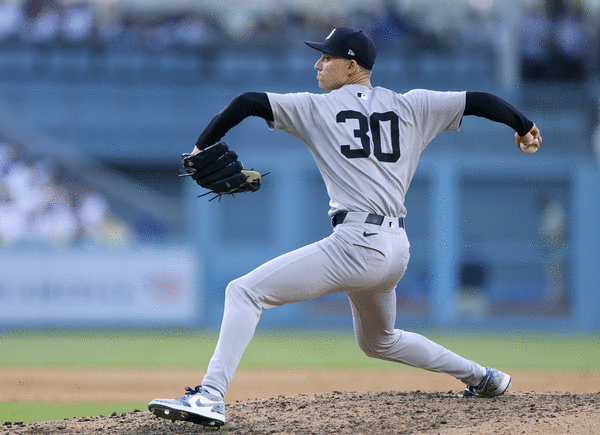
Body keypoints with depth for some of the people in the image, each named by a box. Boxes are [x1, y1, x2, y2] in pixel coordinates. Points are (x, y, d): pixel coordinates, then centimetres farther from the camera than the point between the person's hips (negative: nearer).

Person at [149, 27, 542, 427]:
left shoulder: (317, 108, 4)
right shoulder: (410, 107, 15)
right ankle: (482, 378, 38)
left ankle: (211, 396, -24)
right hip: (398, 248, 7)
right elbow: (478, 101, 17)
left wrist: (203, 147, 8)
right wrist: (523, 125, 30)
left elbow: (247, 102, 0)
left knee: (244, 292, -8)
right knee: (379, 341, 34)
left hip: (358, 244, -7)